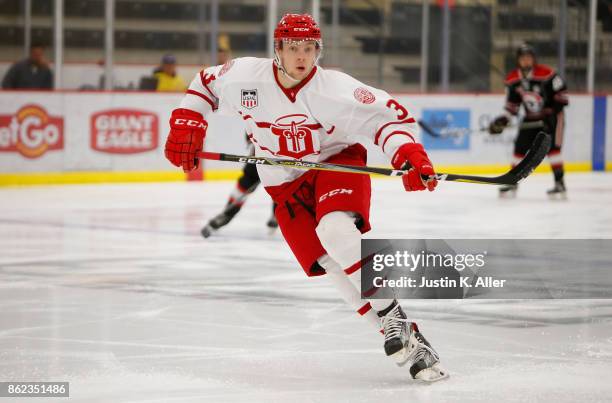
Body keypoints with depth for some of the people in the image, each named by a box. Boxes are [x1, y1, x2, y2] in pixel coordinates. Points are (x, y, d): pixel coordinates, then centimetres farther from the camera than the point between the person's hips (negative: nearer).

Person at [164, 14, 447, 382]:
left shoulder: (335, 89, -23)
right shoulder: (246, 77, -13)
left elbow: (391, 115, -21)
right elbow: (206, 85, 7)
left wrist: (408, 154, -37)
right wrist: (186, 125, -3)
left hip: (337, 161, -4)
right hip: (285, 184, 4)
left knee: (337, 230, -33)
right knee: (329, 263, -13)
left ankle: (396, 321, -27)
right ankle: (396, 336, -11)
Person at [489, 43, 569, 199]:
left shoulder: (546, 74, -20)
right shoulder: (513, 80, -3)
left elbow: (561, 91, -11)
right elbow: (512, 103, 6)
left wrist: (557, 107, -19)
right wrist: (503, 119, -5)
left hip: (551, 115, -5)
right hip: (530, 119, 5)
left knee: (552, 147, -18)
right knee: (520, 148, 4)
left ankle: (560, 184, -16)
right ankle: (512, 183, 16)